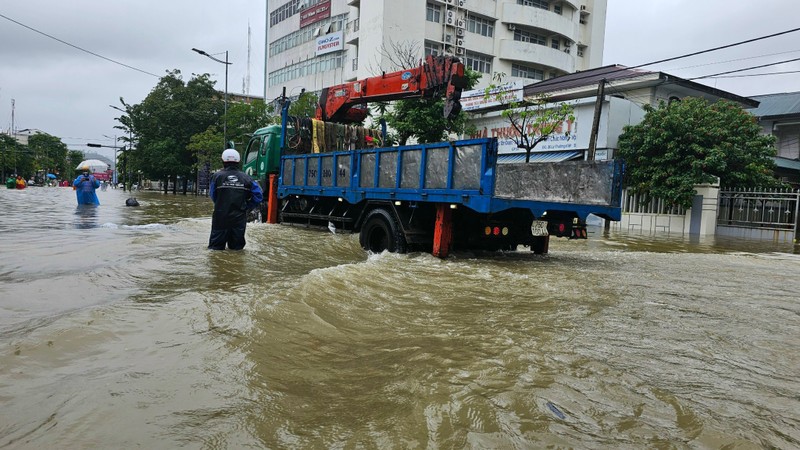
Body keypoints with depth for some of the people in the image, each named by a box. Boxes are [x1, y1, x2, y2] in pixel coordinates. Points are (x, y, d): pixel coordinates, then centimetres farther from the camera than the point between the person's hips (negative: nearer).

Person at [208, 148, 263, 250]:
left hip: (220, 216, -1)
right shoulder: (246, 178, 1)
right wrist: (246, 206, 7)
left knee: (216, 247, 6)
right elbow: (258, 195, -3)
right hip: (239, 218, 2)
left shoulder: (217, 176, -3)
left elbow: (212, 196, 3)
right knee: (237, 247, 11)